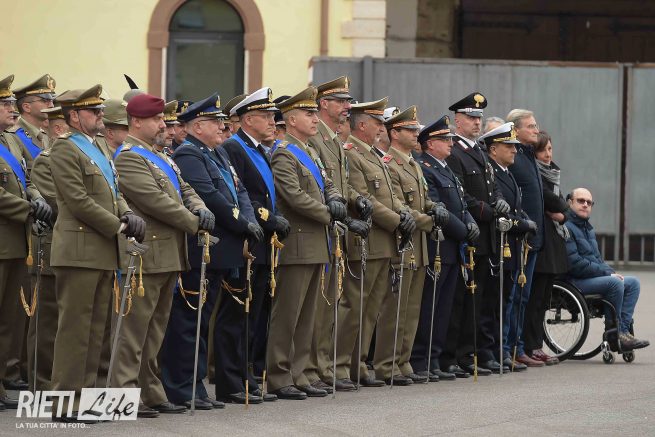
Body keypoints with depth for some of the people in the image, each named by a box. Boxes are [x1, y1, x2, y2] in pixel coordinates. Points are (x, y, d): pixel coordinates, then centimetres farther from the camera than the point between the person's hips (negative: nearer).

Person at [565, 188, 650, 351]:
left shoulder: (588, 228, 22)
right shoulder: (566, 227, -11)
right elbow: (574, 264, -20)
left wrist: (611, 272, 4)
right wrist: (607, 273, -16)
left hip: (593, 277, 10)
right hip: (573, 281, -10)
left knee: (632, 282, -3)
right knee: (614, 283, -28)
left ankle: (623, 331, -15)